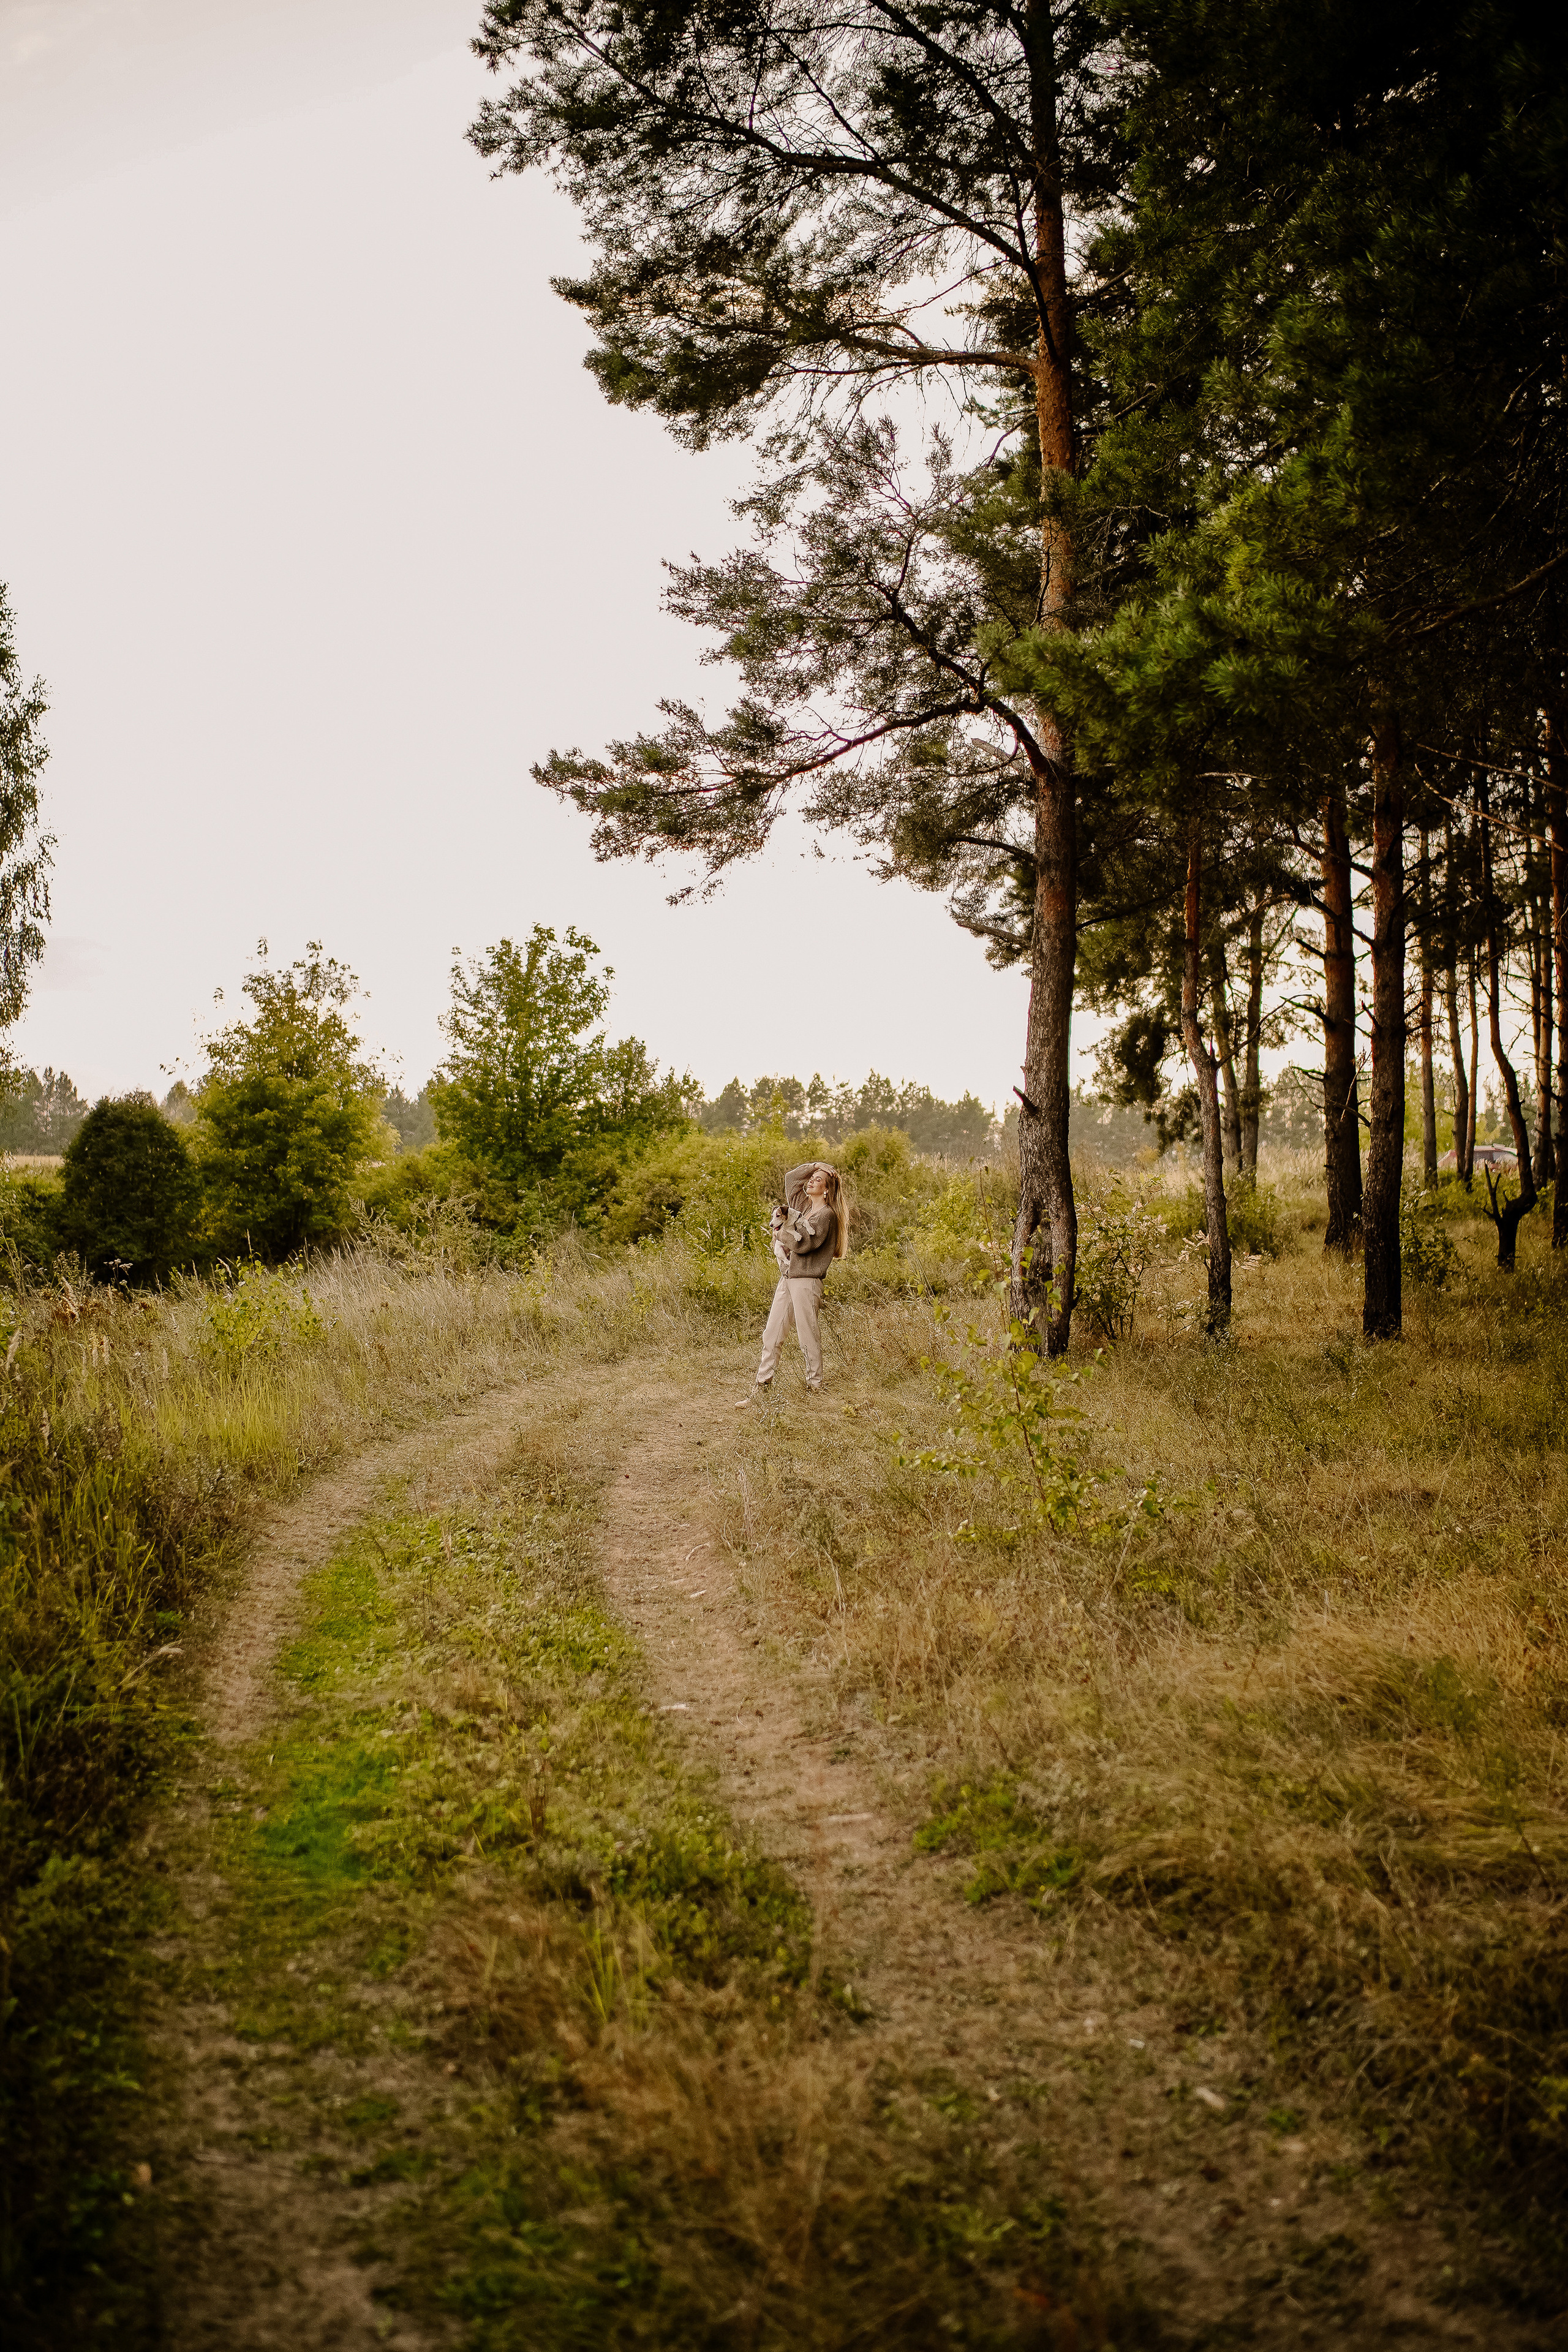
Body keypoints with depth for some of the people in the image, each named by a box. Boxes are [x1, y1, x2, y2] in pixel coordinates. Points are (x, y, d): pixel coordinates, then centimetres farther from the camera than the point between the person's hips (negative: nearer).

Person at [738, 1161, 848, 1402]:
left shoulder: (826, 1215, -8)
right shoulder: (804, 1206, 14)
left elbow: (804, 1245, -18)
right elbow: (790, 1178, 27)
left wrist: (786, 1224, -11)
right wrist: (813, 1167, 18)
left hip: (807, 1280, -8)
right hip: (787, 1278, 8)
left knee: (808, 1336, -4)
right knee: (772, 1334, 5)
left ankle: (815, 1386, 6)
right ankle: (763, 1386, 7)